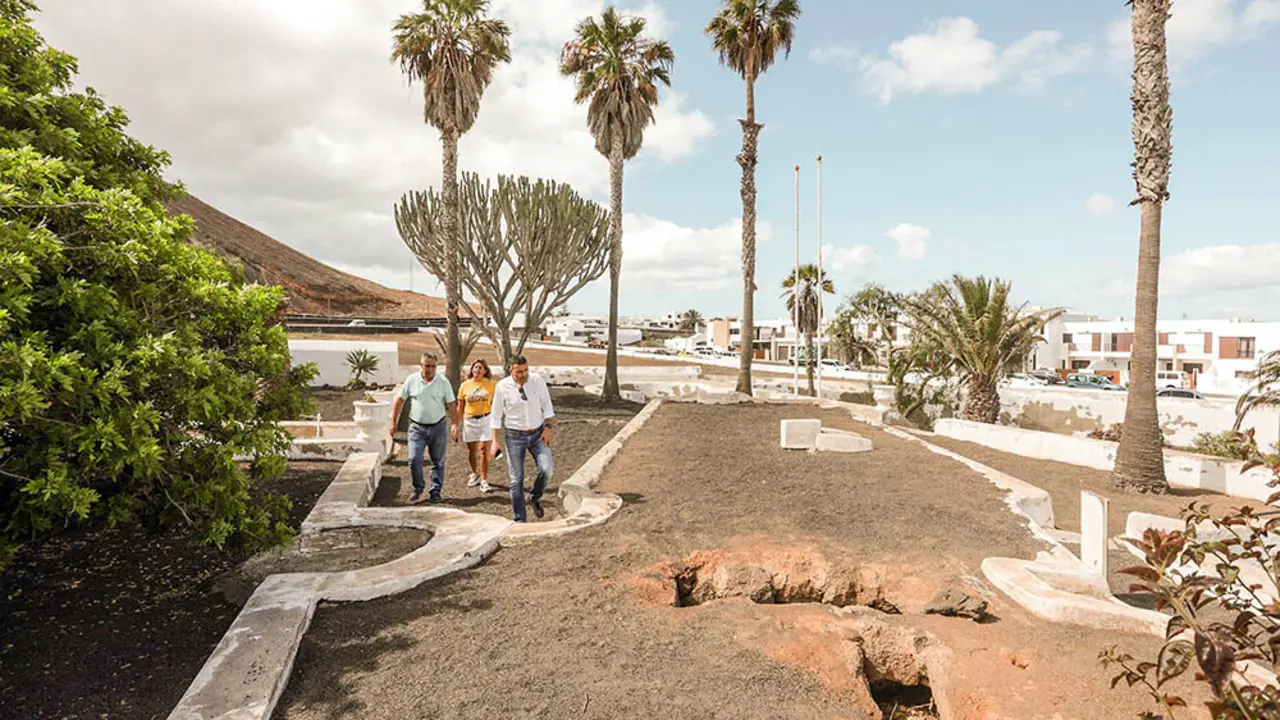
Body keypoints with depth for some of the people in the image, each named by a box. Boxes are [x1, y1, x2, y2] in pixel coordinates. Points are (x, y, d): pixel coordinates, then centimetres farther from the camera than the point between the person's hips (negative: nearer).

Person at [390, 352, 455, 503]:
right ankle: (417, 489, 12)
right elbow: (400, 400, 6)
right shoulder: (411, 380, -2)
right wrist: (393, 422, 5)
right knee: (414, 459, -8)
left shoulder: (443, 382, -4)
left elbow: (451, 405, -1)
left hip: (438, 427, 0)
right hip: (417, 427, 0)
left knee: (438, 462, 7)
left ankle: (435, 492, 20)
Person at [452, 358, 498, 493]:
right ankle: (475, 474, 35)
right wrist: (456, 424, 2)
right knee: (471, 450, 10)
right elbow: (459, 407, 5)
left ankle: (484, 481, -3)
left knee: (484, 449, -9)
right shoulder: (465, 385, 1)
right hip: (469, 420, 2)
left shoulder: (492, 384, -2)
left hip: (486, 419, -2)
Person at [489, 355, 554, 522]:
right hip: (515, 436, -1)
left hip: (537, 434, 1)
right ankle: (519, 519, 18)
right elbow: (496, 415, -2)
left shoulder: (537, 381, -7)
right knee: (516, 479, 3)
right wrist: (495, 441, -4)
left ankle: (534, 498, 13)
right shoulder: (502, 387, -10)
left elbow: (546, 406, 5)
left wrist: (547, 427, -4)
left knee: (547, 469, -17)